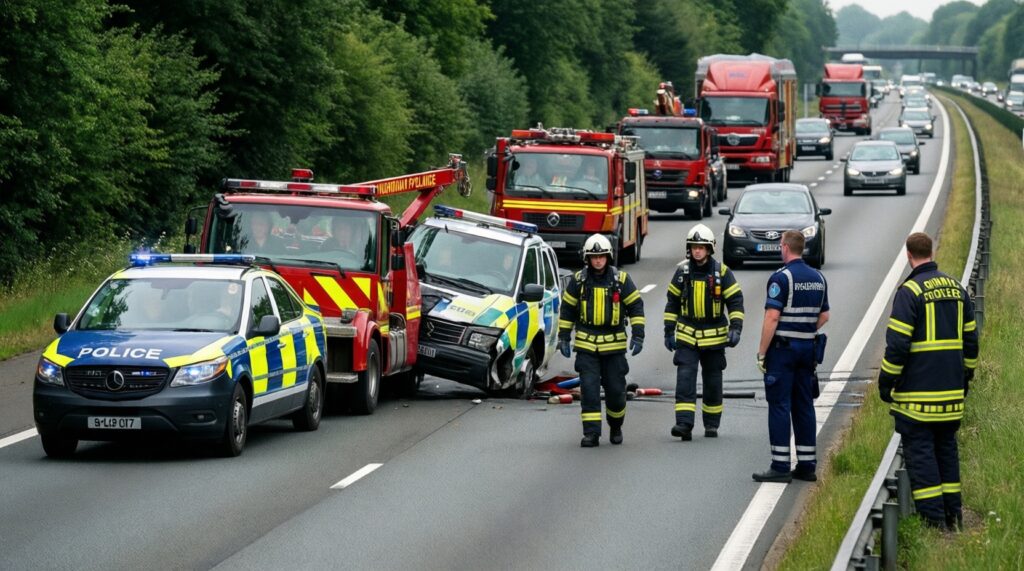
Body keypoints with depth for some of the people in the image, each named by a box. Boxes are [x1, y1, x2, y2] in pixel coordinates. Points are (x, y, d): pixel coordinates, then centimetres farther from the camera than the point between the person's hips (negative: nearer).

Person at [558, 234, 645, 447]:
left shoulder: (621, 280, -1)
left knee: (615, 389, 5)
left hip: (614, 344, 0)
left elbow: (636, 307, 3)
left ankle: (615, 427, 28)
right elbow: (567, 309, 10)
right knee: (589, 389, -8)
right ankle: (591, 433, -6)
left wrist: (638, 335, -5)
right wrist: (563, 338, 7)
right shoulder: (578, 280, 3)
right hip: (586, 344, 0)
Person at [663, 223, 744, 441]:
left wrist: (735, 328, -15)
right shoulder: (682, 271, 0)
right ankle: (684, 424, -19)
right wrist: (669, 331, 8)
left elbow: (735, 301, -4)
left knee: (712, 382, 10)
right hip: (686, 336, 1)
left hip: (714, 337, -1)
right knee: (685, 379, -13)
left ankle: (711, 424, 23)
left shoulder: (721, 272, -6)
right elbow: (672, 302, 9)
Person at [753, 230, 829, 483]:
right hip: (808, 348, 7)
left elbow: (772, 317, -17)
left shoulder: (781, 277, -13)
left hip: (782, 348, -7)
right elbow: (824, 316, 16)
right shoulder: (818, 278, 10)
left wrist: (762, 353, -13)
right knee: (804, 406, 10)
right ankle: (807, 465, 11)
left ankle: (781, 466, -6)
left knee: (779, 406, -4)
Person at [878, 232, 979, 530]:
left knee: (919, 450, -2)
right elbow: (970, 338, 15)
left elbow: (897, 342, -15)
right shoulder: (957, 289, 9)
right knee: (946, 448, 15)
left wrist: (886, 380, -6)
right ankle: (953, 514, 16)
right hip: (952, 391, 7)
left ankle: (933, 516, -6)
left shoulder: (910, 291, -12)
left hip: (917, 393, -7)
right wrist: (966, 376, 25)